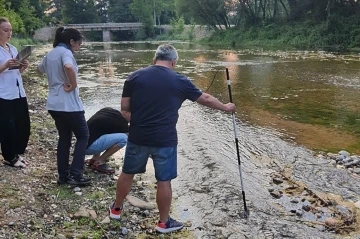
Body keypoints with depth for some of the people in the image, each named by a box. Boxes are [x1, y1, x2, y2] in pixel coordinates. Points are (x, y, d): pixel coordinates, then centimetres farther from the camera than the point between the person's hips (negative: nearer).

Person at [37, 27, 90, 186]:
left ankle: (63, 175, 19)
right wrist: (73, 85, -22)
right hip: (69, 104, -8)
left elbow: (40, 69, 32)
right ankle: (75, 175, -1)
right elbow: (69, 67, -35)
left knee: (64, 138, 16)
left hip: (54, 104, 8)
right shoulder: (65, 52, -13)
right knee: (83, 136, 4)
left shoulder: (50, 54, 13)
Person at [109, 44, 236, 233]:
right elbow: (205, 99, 8)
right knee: (164, 181, 9)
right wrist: (225, 107, 24)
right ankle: (164, 222, 23)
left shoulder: (135, 77, 0)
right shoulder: (179, 81, -3)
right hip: (164, 140, -2)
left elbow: (124, 108, 1)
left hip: (137, 138, 3)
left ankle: (116, 208, 39)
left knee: (127, 173, 21)